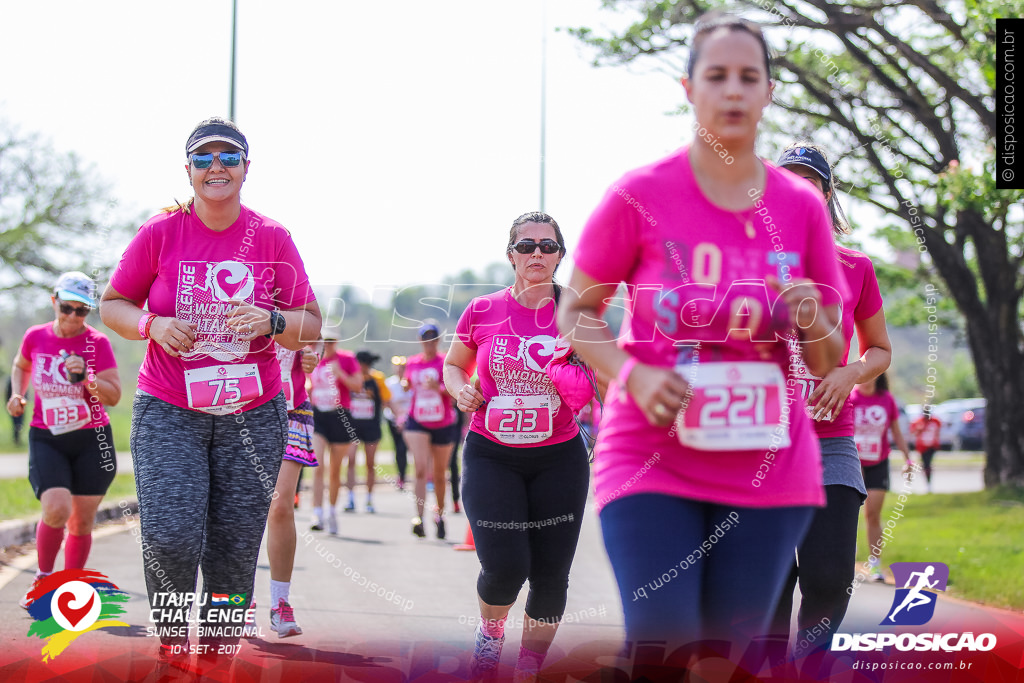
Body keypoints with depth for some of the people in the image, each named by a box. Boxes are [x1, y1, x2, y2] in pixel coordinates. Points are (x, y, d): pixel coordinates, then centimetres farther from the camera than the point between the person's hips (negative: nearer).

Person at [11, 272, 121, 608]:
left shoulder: (97, 343, -7)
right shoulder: (36, 337, 0)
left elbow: (114, 396, -9)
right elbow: (20, 366, 22)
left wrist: (86, 377, -25)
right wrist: (17, 394, 4)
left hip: (91, 441, 0)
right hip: (46, 439, 0)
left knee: (81, 522, 4)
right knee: (56, 510, -20)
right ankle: (42, 579, 4)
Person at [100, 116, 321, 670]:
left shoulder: (272, 238, 1)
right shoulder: (160, 234, -1)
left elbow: (311, 326, 5)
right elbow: (113, 304, 8)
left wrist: (272, 321, -16)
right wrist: (152, 325, -12)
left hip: (253, 416, 1)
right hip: (168, 412, -1)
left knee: (234, 551, 1)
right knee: (171, 537, -17)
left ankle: (216, 654, 16)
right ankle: (171, 643, 7)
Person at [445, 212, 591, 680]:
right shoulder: (482, 312, 1)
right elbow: (453, 365, 16)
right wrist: (460, 389, -6)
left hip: (559, 458, 1)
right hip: (491, 456, -1)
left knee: (550, 575, 1)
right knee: (505, 567, -14)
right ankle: (491, 629, 20)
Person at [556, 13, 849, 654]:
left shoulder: (802, 206, 3)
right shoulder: (641, 195, -5)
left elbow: (828, 361, 10)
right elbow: (575, 311, 5)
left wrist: (811, 321, -13)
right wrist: (631, 374, -13)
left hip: (770, 474, 3)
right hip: (651, 464, -3)